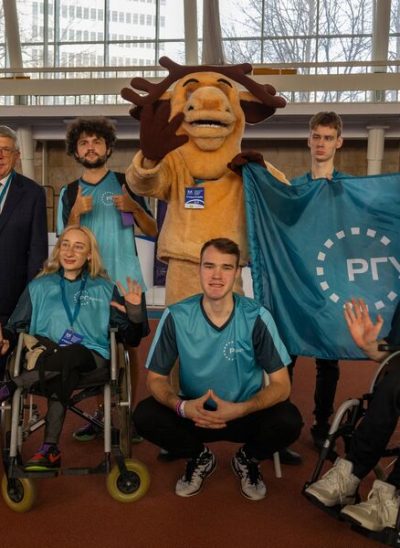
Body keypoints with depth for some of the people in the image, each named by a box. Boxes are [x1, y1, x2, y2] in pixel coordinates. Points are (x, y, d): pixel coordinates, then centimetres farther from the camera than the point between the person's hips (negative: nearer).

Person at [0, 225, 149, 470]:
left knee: (65, 358, -37)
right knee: (61, 371, -36)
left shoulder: (105, 289, 13)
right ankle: (51, 449, -36)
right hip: (46, 355, 1)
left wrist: (135, 312, -11)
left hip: (91, 358, 0)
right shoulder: (39, 287, 17)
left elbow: (130, 338, 9)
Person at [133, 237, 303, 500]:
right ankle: (200, 457, 8)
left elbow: (281, 385, -14)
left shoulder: (256, 317, -16)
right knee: (145, 415, -25)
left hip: (246, 413, 0)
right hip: (195, 412, 1)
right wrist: (181, 406, -28)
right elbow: (156, 378, -7)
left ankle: (247, 459, 8)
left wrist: (240, 410, -31)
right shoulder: (177, 317, -14)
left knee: (288, 420, -29)